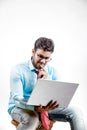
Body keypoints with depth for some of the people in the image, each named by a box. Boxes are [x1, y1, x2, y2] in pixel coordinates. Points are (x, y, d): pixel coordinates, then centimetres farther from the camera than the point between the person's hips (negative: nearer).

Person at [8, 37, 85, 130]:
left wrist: (46, 81, -18)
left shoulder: (52, 71, 3)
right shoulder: (18, 70, -11)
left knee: (75, 112, -15)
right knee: (32, 118, -40)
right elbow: (17, 98, -20)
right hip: (20, 107, -4)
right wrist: (36, 108, -40)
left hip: (45, 108, 4)